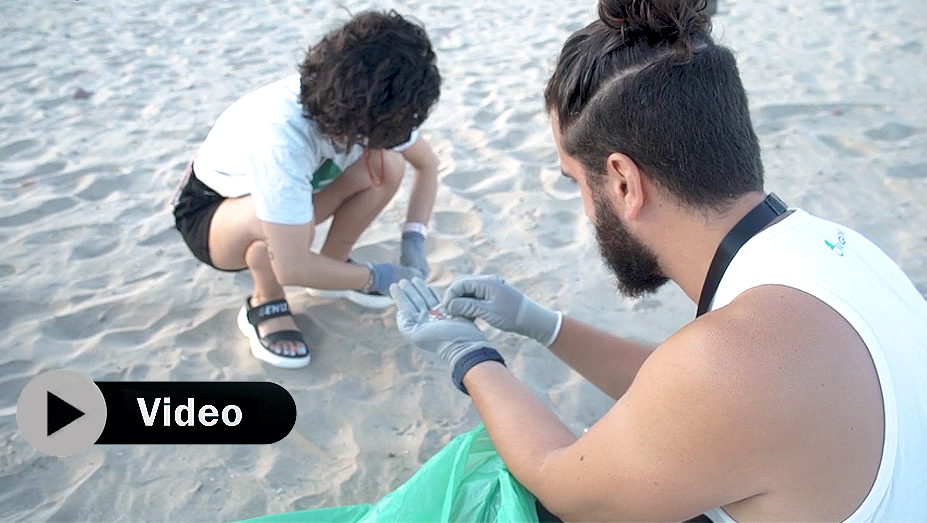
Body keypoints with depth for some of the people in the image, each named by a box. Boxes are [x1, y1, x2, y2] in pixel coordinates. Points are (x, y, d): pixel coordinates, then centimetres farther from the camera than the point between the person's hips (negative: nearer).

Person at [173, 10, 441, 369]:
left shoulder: (367, 103, -22)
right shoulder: (282, 136, -41)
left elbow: (427, 163, -5)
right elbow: (292, 268, -38)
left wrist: (414, 240, -17)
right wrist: (377, 277, -24)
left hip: (295, 185, 6)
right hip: (209, 212, -6)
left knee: (388, 165, -16)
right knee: (274, 220, -40)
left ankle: (333, 263, 6)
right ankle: (264, 305, -7)